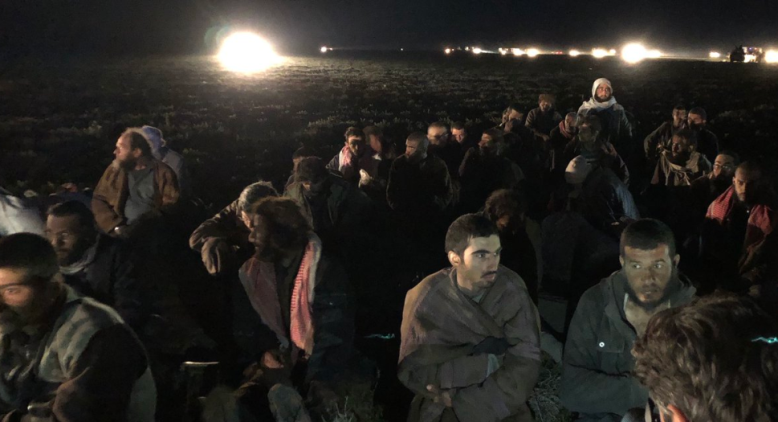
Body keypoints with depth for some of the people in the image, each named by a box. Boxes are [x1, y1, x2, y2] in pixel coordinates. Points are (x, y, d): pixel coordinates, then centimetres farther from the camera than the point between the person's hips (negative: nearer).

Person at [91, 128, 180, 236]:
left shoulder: (163, 172, 4)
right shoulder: (114, 170, 13)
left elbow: (172, 206, 1)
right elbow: (98, 200, 12)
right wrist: (115, 225, -4)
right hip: (121, 234, 2)